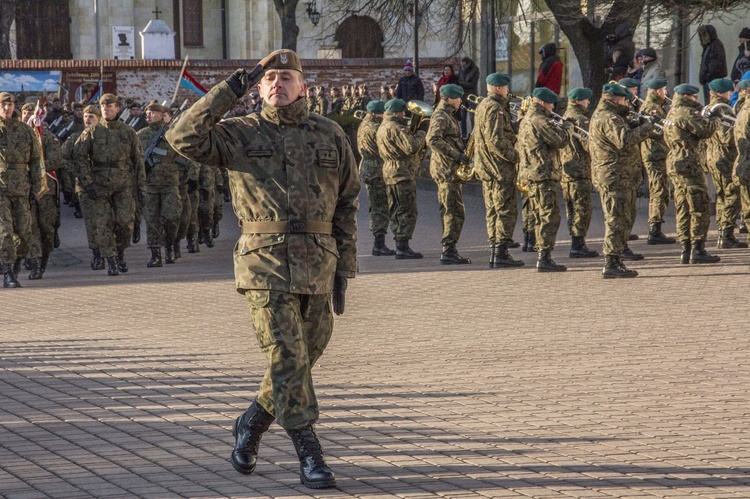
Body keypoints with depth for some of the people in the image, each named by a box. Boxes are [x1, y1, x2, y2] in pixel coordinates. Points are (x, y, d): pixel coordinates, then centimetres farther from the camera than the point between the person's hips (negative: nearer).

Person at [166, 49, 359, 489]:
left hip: (318, 264, 3)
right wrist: (230, 91, -11)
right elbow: (185, 138, -13)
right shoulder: (241, 135, 3)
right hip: (267, 262, -3)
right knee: (287, 357, -9)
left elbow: (348, 203, 12)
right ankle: (309, 453, -5)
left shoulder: (330, 135, 9)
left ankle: (252, 424, 32)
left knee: (307, 354, 10)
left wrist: (344, 267, 7)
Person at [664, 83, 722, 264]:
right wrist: (716, 120, 0)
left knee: (683, 210, 10)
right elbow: (706, 129, -20)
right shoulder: (685, 113, -12)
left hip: (674, 164, 10)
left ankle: (686, 250, 10)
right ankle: (698, 250, -9)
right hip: (688, 164, -10)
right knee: (699, 208, -7)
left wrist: (702, 113, 16)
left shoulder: (671, 114, 19)